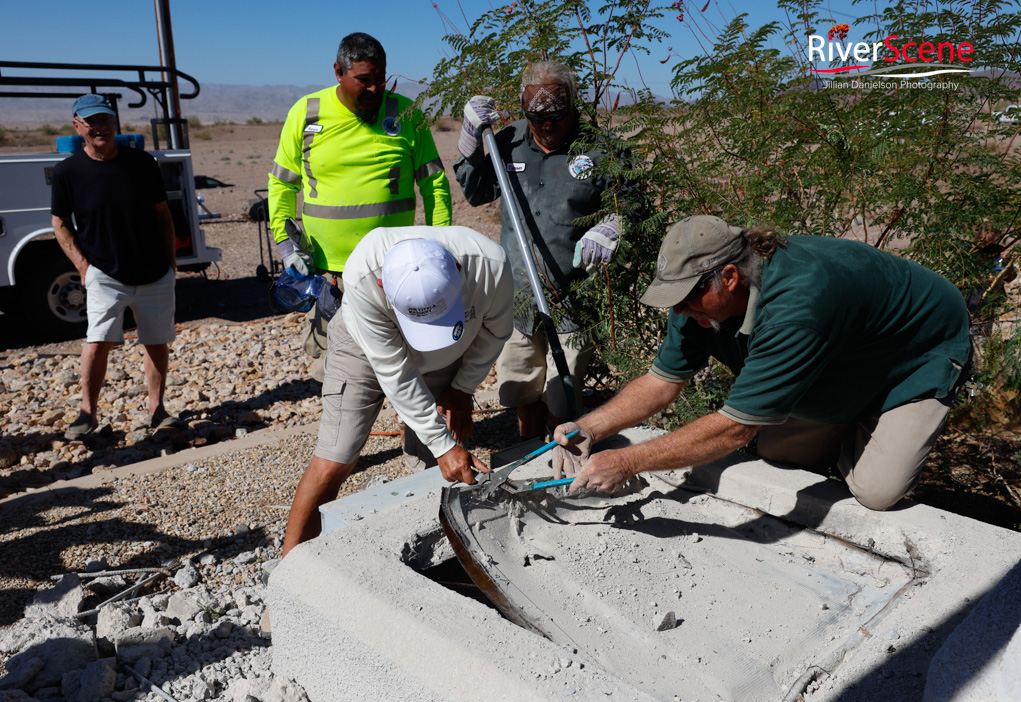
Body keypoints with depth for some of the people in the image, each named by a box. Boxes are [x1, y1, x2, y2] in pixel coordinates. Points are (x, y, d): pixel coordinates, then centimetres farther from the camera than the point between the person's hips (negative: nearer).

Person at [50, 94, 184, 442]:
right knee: (98, 341, -13)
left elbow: (162, 214, 8)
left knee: (158, 342, 6)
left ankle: (156, 409, 18)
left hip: (156, 274, 2)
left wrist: (171, 259, 5)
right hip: (105, 275, -2)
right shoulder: (67, 171, -4)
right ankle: (88, 413, 2)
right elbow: (60, 223, 5)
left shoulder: (142, 163, 1)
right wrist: (83, 265, -5)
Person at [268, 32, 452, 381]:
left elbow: (434, 182, 3)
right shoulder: (305, 113, 2)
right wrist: (285, 240, 0)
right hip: (325, 270, 1)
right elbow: (282, 183, 10)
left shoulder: (406, 114, 0)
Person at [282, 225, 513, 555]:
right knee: (334, 461, -9)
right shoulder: (362, 276, -40)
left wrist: (463, 388, -2)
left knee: (453, 470, -5)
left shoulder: (490, 264, -34)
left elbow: (494, 330, -10)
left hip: (445, 360, 3)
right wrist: (443, 445, -27)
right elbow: (395, 375, -30)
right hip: (365, 347, -2)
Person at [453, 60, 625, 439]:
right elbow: (476, 193, 19)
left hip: (572, 300, -4)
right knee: (524, 396, 17)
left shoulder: (599, 149, -6)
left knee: (561, 406, -1)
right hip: (516, 298, 5)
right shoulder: (510, 141, 7)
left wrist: (607, 230, -23)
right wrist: (471, 139, 7)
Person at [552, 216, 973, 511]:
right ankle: (855, 430, 25)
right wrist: (591, 428, -25)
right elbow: (664, 380, -11)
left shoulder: (794, 309, -45)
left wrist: (627, 462, -41)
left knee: (875, 491, -16)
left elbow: (736, 428, -44)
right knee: (775, 453, 2)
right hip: (842, 363, 7)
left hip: (925, 351, -7)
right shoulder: (706, 293, -19)